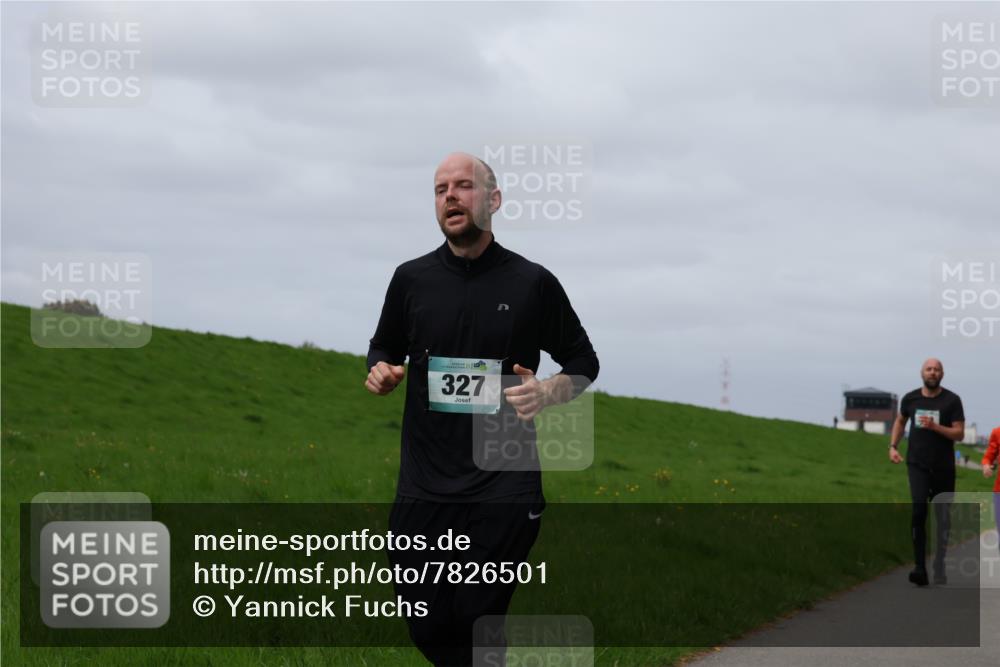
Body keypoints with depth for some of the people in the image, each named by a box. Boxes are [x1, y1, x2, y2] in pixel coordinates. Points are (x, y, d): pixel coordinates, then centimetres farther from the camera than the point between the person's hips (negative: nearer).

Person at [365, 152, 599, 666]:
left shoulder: (533, 284, 0)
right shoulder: (411, 278, 6)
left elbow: (584, 363, 11)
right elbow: (384, 350, 22)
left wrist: (548, 392, -10)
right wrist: (380, 373, -2)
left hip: (504, 485, -2)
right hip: (425, 484, 3)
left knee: (475, 625, -8)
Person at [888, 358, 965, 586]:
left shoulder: (952, 400, -3)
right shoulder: (910, 399, 4)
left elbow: (959, 433, -8)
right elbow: (900, 421, 24)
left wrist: (935, 426, -21)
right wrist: (893, 446, 13)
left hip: (943, 467, 0)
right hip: (917, 465, 0)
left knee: (943, 520, 7)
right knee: (919, 510, -20)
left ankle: (940, 568, 22)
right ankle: (920, 568, -22)